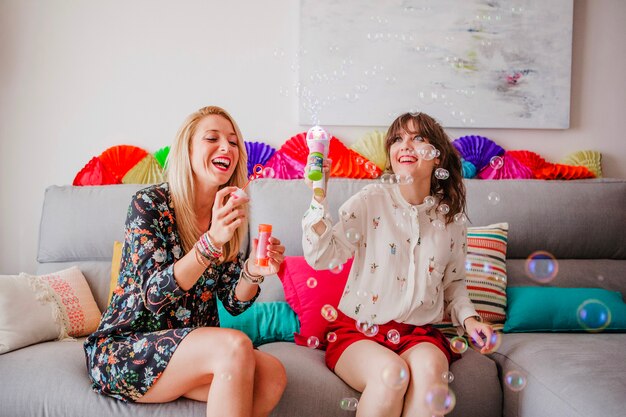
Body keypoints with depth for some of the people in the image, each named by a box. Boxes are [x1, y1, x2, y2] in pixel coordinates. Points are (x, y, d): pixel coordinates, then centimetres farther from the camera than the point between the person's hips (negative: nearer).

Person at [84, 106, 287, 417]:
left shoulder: (230, 214, 3)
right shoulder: (149, 203, -11)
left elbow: (233, 303, 4)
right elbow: (154, 295, -21)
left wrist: (253, 272, -18)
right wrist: (212, 241, -33)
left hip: (194, 347, 5)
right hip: (123, 348, -5)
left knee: (273, 375, -21)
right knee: (235, 347, -30)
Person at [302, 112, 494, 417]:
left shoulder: (450, 218, 6)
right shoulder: (371, 200, -5)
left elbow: (454, 283, 19)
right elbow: (323, 257, -15)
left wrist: (468, 318, 1)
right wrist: (318, 198, -25)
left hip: (418, 333, 2)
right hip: (359, 331, -2)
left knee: (429, 367, -31)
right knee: (391, 372, -31)